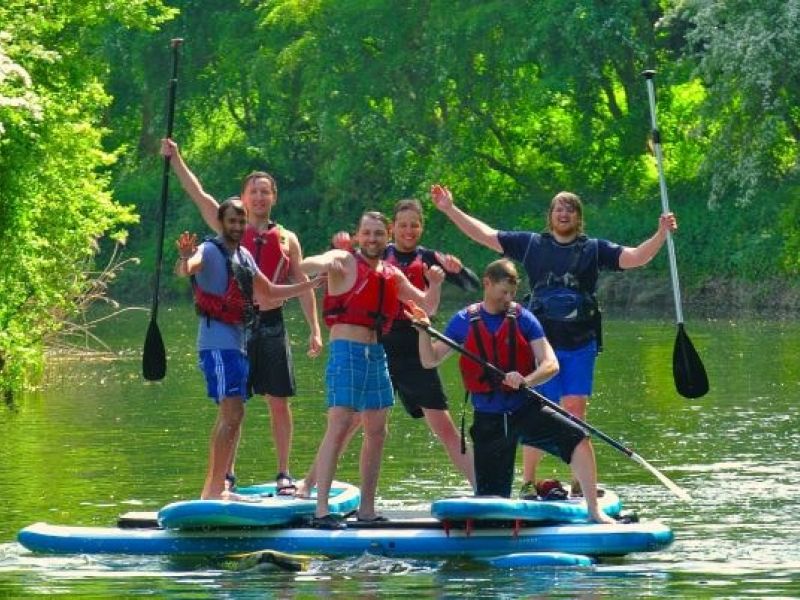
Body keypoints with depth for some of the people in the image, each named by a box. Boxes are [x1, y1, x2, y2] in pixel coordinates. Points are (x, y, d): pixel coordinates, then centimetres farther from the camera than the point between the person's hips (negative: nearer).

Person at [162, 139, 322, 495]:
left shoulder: (286, 240, 8)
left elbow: (302, 286, 8)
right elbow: (198, 195, -3)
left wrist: (314, 329, 1)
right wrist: (176, 160, -13)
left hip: (271, 325, 1)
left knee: (278, 401, 1)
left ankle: (283, 473, 7)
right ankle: (227, 473, 7)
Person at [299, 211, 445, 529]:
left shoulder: (392, 275, 14)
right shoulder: (345, 261, -4)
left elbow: (428, 306, 21)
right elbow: (305, 266, -22)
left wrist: (434, 284, 0)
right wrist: (326, 265, -44)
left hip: (376, 353, 7)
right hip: (346, 349, -7)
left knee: (376, 432, 9)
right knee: (339, 426, -16)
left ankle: (367, 509, 17)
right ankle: (321, 509, -20)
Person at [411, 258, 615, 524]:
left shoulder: (522, 319, -1)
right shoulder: (464, 321, 3)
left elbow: (551, 364, -9)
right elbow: (430, 360, 6)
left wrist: (525, 380, -29)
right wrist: (424, 330, -12)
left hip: (527, 410, 0)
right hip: (489, 420, 1)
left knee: (578, 440, -24)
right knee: (489, 499, -1)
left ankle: (594, 512, -21)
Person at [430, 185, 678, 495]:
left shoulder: (594, 249, 8)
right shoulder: (531, 244, 8)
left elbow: (637, 257, -1)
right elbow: (485, 235, 10)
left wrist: (661, 233, -16)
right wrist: (450, 210, 7)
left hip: (581, 344, 1)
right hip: (541, 342, -1)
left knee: (575, 411, -3)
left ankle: (580, 484, 3)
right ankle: (528, 482, 5)